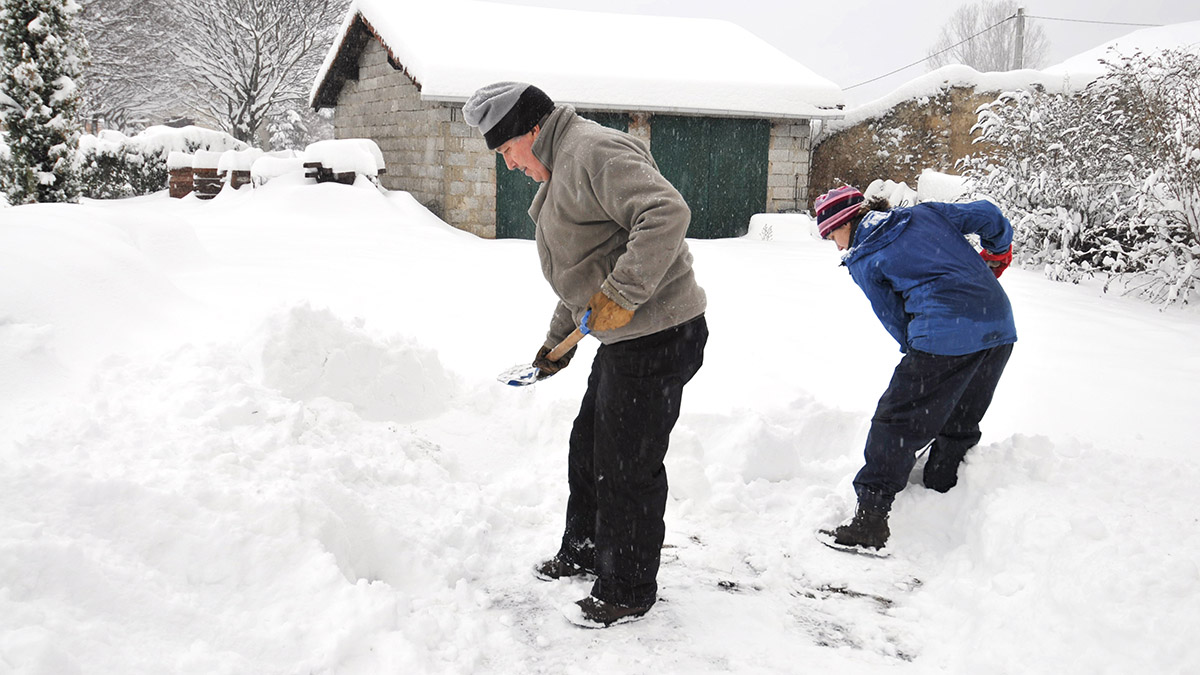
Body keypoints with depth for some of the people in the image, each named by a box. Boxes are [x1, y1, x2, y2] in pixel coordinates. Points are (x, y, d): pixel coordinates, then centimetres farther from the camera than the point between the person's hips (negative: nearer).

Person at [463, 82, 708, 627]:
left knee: (628, 467, -1)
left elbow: (666, 213, -31)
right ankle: (582, 551, 42)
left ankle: (626, 592, 15)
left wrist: (622, 295, -31)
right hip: (623, 337, 11)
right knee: (588, 451, 22)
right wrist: (558, 340, 31)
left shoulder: (594, 151, -16)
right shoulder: (561, 171, 19)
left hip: (657, 336, -11)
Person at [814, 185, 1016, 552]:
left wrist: (915, 350, 22)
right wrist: (997, 252, 34)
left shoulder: (862, 262, 5)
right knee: (960, 426, 20)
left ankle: (871, 517, -4)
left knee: (897, 422, -1)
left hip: (945, 336, -7)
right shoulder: (924, 214, 19)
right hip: (1001, 326, 7)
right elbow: (986, 214, 16)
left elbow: (896, 320, 8)